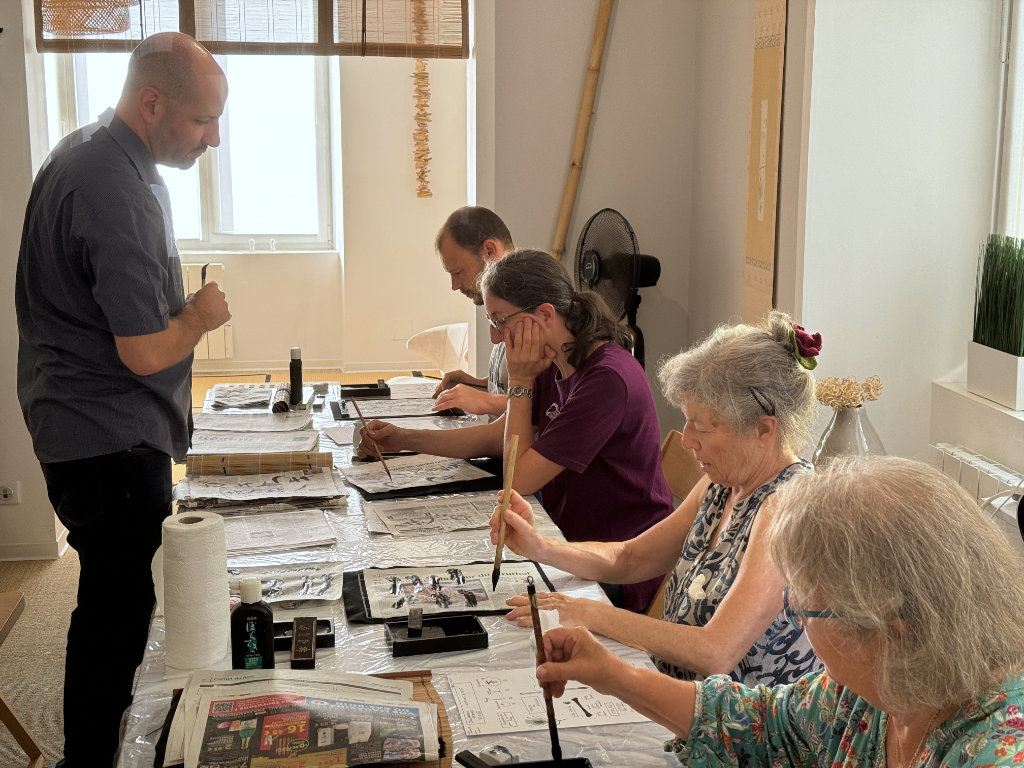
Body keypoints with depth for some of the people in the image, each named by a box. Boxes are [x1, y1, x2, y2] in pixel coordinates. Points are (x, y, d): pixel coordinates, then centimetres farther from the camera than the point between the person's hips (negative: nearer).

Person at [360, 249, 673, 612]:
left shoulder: (607, 379, -26)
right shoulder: (557, 366, 2)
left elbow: (519, 478, -22)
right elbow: (496, 436, 14)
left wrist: (520, 381, -16)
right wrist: (403, 439, 8)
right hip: (571, 545, 8)